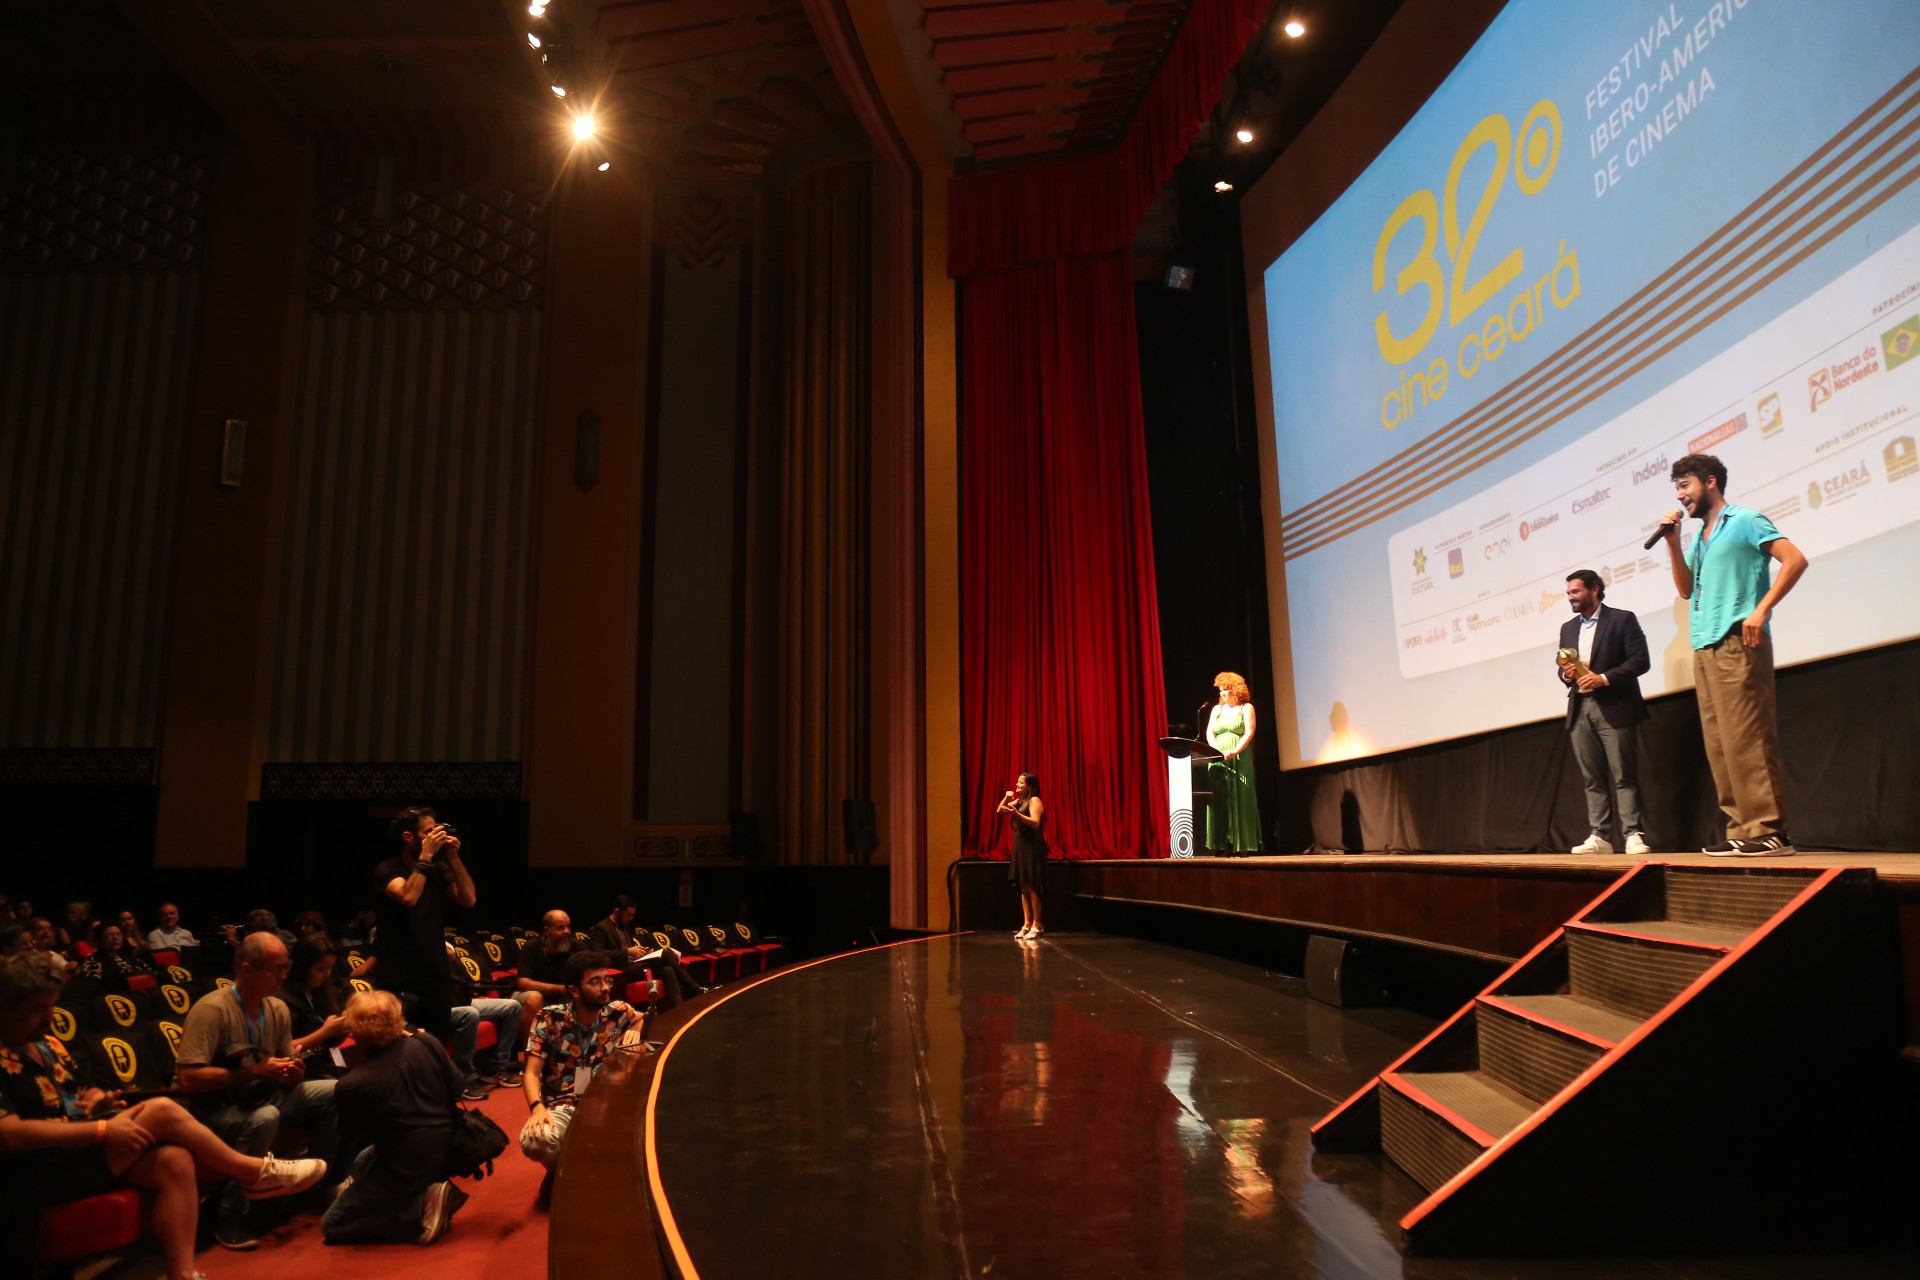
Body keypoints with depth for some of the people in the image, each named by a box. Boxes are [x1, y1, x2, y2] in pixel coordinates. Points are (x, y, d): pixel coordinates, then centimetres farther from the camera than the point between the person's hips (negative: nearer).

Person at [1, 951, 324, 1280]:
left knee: (174, 1160, -21)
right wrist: (102, 1129, -25)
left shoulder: (47, 1044, 15)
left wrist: (99, 1098, -2)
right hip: (40, 1173, -8)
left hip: (79, 1151, 8)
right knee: (162, 1111, -23)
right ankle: (257, 1173, -8)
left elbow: (85, 1089, 24)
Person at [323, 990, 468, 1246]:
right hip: (446, 1153, 7)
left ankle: (422, 1208, -6)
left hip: (406, 1168, -7)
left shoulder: (352, 1086, -22)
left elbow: (352, 1135, -2)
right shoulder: (427, 1043, -12)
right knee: (361, 1162, 34)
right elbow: (455, 1089, 2)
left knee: (331, 1226, 13)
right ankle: (425, 1192, 11)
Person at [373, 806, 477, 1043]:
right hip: (398, 982, -5)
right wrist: (426, 856, -23)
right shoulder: (388, 870, -7)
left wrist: (453, 858, -9)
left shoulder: (438, 869, 8)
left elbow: (468, 899, -3)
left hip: (434, 977, 5)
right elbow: (409, 897, -26)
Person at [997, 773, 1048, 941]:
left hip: (1032, 847, -8)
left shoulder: (1035, 800, -8)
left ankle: (1037, 926, -3)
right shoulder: (1019, 801, 16)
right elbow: (1000, 810, 19)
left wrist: (1016, 813, -30)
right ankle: (1027, 924, 10)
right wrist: (1006, 798, 2)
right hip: (1020, 845, 8)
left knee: (1031, 886, -7)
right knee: (1023, 887, 7)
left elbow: (1035, 822, -20)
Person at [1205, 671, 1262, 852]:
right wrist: (1217, 751, -12)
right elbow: (1209, 733, 7)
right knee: (1219, 800, -3)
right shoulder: (1217, 709, 17)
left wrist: (1234, 752, -19)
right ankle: (1222, 844, -4)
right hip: (1218, 761, 4)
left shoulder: (1246, 708, 5)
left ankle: (1242, 844, -7)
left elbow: (1249, 733, -6)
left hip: (1240, 761, -4)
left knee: (1240, 799, -7)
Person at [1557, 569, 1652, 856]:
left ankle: (1633, 835, -5)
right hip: (1580, 710, 6)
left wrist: (1604, 678, -17)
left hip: (1614, 709, -5)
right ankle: (1598, 837, 4)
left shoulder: (1622, 619, 1)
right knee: (1593, 779, 4)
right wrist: (1566, 674, -3)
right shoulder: (1568, 628, 19)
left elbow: (1640, 660, -8)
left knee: (1624, 776, -6)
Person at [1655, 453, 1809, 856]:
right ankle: (1743, 830, 8)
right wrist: (1672, 541, 9)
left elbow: (1795, 560, -10)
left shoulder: (1745, 520, -1)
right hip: (1705, 648, 8)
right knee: (1720, 744, 5)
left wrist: (1761, 611, -16)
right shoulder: (1699, 536, 21)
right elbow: (1686, 589, 17)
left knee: (1747, 740, -11)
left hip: (1737, 643, -8)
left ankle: (1769, 831, -9)